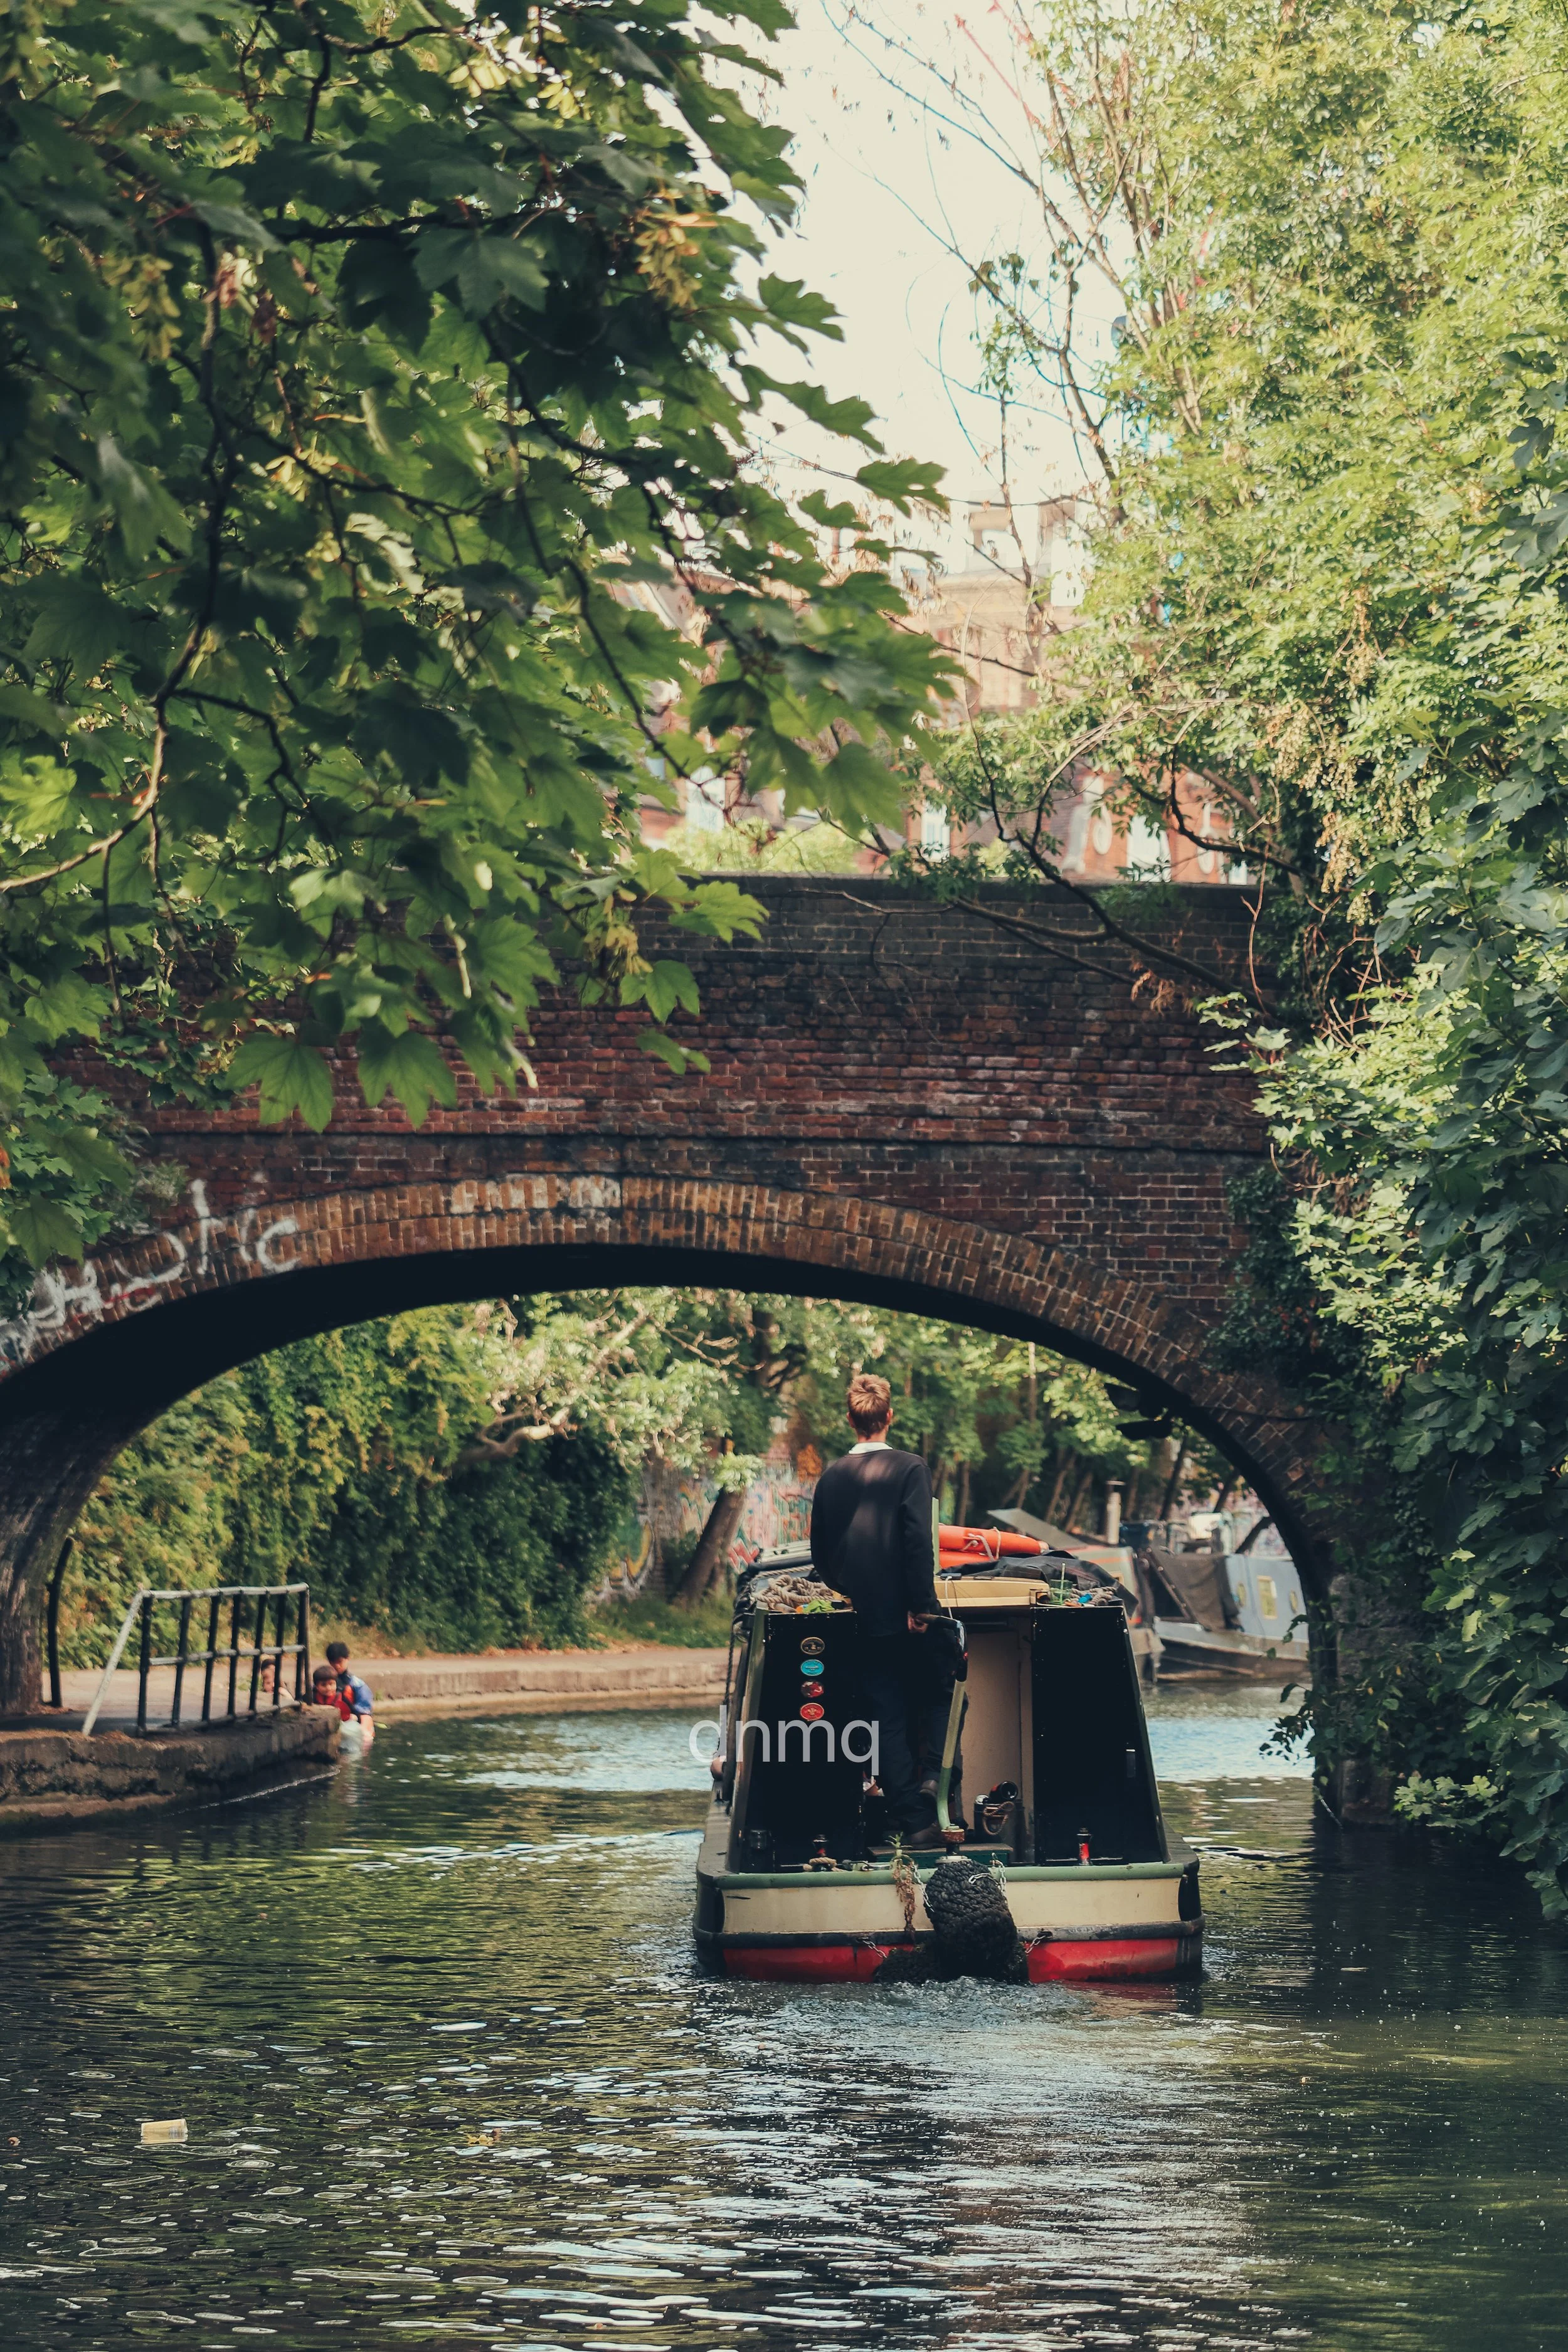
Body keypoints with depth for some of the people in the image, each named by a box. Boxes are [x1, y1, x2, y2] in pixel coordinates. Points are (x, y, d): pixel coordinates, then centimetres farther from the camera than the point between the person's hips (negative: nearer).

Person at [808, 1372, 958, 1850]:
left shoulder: (831, 1477, 4)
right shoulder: (909, 1469, -10)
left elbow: (820, 1554, 10)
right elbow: (918, 1541, -19)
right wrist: (922, 1605, -14)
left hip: (865, 1620, 4)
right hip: (908, 1615, -3)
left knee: (888, 1720, 6)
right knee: (937, 1695, 18)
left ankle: (912, 1821, 4)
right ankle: (933, 1773, -1)